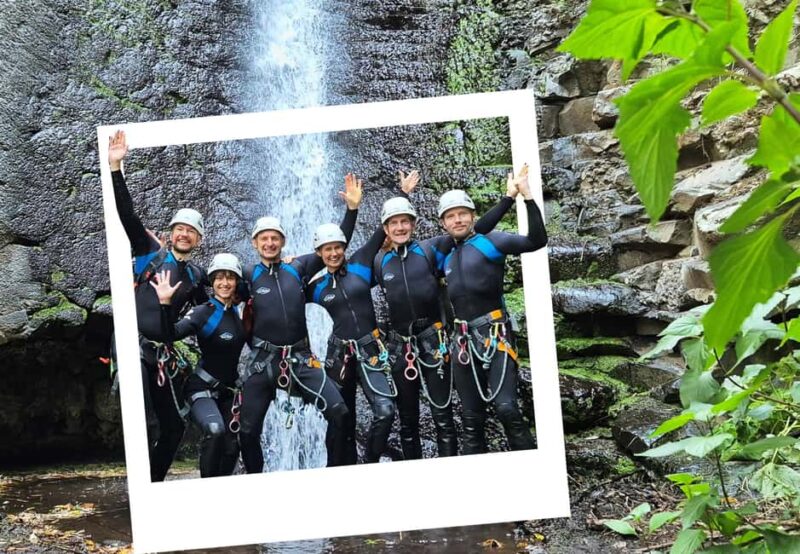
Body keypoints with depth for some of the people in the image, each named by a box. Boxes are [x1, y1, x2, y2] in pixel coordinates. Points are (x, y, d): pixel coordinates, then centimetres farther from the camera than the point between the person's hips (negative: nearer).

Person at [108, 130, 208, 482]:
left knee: (174, 427, 8)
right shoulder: (150, 252, 4)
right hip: (134, 347, -5)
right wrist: (116, 168, -15)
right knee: (146, 425, -16)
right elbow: (127, 215, -7)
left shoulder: (197, 276, 13)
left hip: (164, 355, 5)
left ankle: (156, 485, 24)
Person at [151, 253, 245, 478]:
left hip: (228, 390, 6)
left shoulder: (238, 313, 6)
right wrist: (165, 303, -38)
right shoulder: (203, 312, -12)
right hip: (202, 388, -6)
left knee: (231, 447, 5)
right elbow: (172, 334, -25)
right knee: (214, 430, -31)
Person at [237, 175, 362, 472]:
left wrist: (352, 209, 2)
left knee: (338, 412, -10)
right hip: (263, 361, -1)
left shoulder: (298, 268, 5)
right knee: (248, 430, 4)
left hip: (300, 358, 1)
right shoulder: (248, 276, 1)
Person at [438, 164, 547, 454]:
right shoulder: (446, 256, 14)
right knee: (471, 419, 8)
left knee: (506, 407, -19)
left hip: (494, 335, -5)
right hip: (463, 340, 6)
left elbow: (537, 240, -13)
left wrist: (527, 196, -23)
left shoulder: (490, 242, -2)